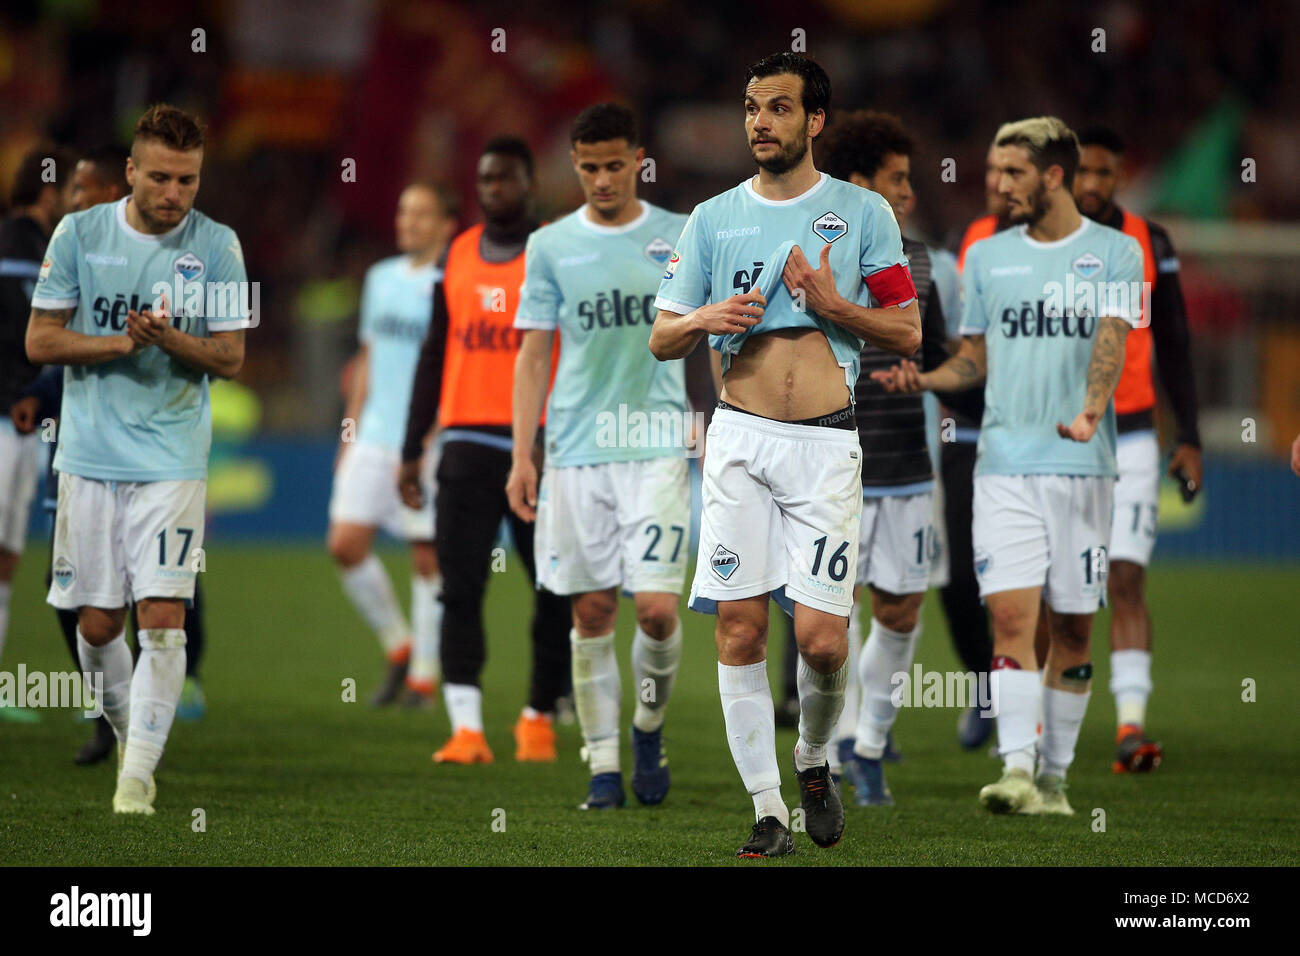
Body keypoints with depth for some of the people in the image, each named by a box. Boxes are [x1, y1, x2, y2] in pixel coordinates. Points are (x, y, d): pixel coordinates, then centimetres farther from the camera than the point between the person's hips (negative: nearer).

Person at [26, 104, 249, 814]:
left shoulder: (216, 245, -1)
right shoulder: (80, 234, 0)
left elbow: (231, 357, 0)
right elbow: (40, 341, 0)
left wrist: (168, 339, -19)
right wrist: (121, 342, -14)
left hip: (173, 459, -1)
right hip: (90, 455, 1)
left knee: (162, 616, -12)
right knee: (98, 624, 6)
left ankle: (139, 773, -7)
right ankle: (126, 728, 32)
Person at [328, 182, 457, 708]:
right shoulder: (381, 278, 13)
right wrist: (350, 434, 18)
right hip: (375, 438, 6)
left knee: (428, 557, -1)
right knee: (345, 545, -3)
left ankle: (424, 674, 10)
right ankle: (398, 647, 16)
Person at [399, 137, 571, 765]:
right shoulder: (457, 257, 13)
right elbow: (435, 354, 17)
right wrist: (411, 449, 13)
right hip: (467, 441, 3)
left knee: (555, 591, 3)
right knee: (460, 586, -9)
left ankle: (540, 715, 19)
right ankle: (465, 728, -14)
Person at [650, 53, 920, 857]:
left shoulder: (863, 212, 6)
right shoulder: (714, 218, 11)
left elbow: (908, 333, 4)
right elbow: (662, 339, 12)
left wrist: (834, 305, -11)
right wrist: (706, 318, -9)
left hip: (826, 444, -2)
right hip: (741, 441, 2)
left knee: (822, 638, -8)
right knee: (739, 629, -4)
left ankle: (814, 762, 21)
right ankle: (767, 810, 3)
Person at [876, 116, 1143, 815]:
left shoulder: (1115, 252, 3)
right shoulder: (986, 256, 14)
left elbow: (1110, 340, -11)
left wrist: (1090, 411, -29)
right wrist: (924, 379, -1)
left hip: (1082, 464, -2)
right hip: (1004, 462, 2)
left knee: (1071, 626, 3)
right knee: (1011, 612, -12)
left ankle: (1054, 777, 12)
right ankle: (1016, 768, -18)